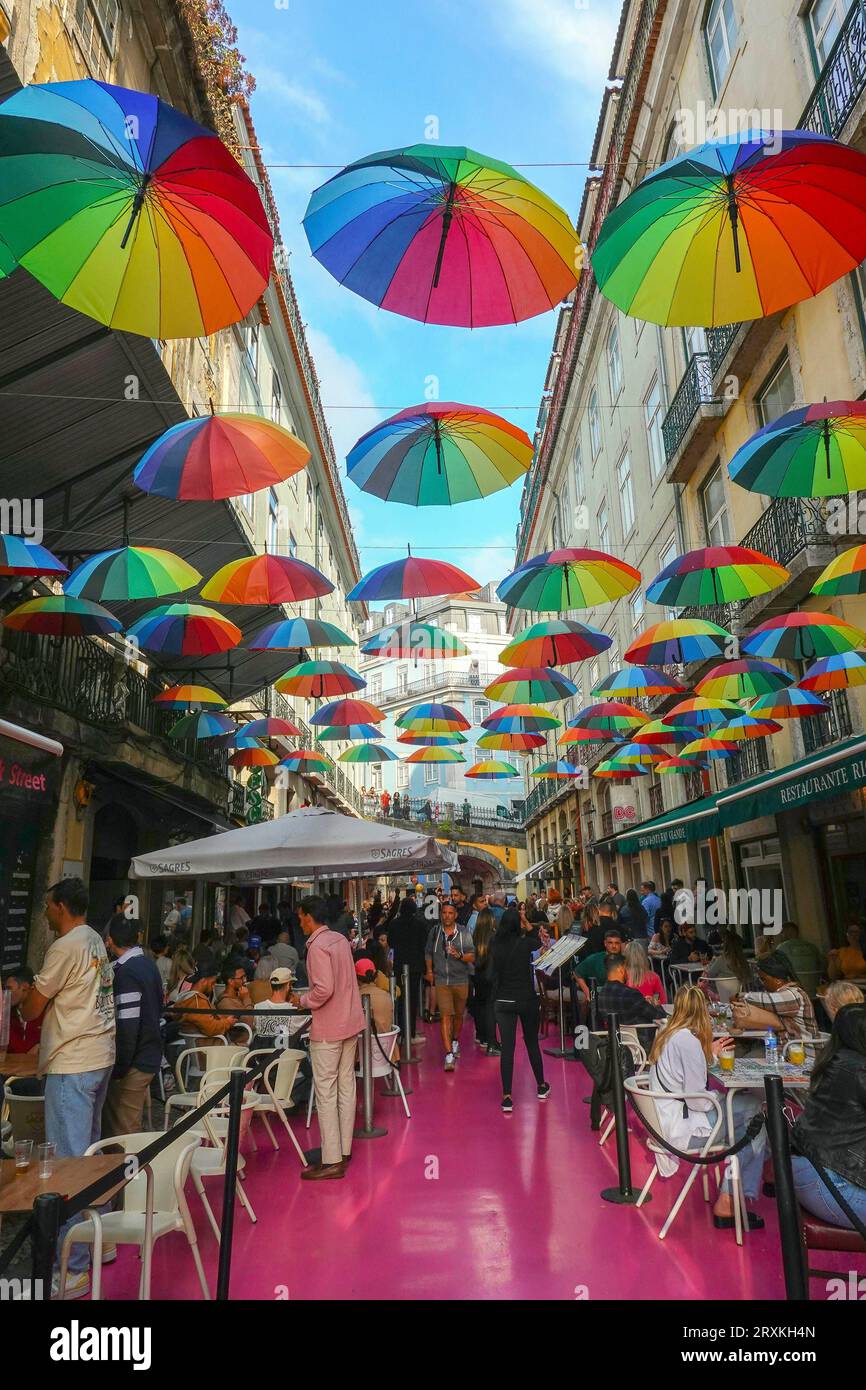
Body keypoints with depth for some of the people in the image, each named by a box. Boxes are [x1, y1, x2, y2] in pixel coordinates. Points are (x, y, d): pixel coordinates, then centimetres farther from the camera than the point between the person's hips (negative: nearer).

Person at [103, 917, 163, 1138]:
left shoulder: (126, 972, -19)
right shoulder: (148, 964, 8)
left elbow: (127, 1025, -23)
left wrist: (119, 1068, -15)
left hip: (134, 1064, -9)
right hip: (150, 1055, 9)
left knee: (124, 1132, 3)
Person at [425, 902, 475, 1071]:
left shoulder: (463, 933, -5)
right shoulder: (435, 930, 0)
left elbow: (472, 957, -6)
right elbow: (428, 953, 15)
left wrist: (459, 955, -23)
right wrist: (429, 970, 9)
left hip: (460, 980, 1)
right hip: (441, 980, -1)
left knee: (458, 1014, 16)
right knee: (445, 1016, -10)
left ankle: (455, 1041, 41)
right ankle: (449, 1054, -9)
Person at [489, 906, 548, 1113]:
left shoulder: (496, 946, -5)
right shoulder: (524, 944, -12)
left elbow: (493, 976, 1)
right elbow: (537, 942, 10)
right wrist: (528, 925, 7)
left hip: (503, 1001, 1)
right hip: (526, 999, -1)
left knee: (507, 1048, 2)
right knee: (532, 1043, 17)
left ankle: (507, 1097, 0)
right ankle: (541, 1087, 33)